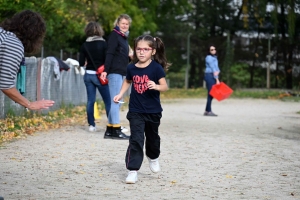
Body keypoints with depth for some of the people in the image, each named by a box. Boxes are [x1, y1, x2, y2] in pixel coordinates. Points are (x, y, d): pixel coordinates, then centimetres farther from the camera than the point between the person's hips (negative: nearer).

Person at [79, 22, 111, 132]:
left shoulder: (85, 45, 2)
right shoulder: (103, 43, -8)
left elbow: (81, 63, 3)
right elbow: (107, 60, -12)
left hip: (88, 74, 4)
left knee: (90, 100, 7)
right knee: (107, 100, 3)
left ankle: (91, 125, 7)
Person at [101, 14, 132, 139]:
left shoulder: (124, 37, 19)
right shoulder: (114, 35, -7)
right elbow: (109, 54, -17)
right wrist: (106, 70, -23)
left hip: (121, 72, 9)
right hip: (115, 72, -9)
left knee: (117, 101, 10)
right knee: (115, 100, -9)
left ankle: (109, 131, 14)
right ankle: (116, 130, -9)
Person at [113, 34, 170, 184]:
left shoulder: (156, 68, -13)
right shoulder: (131, 68, -2)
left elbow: (165, 86, -15)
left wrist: (156, 86, -35)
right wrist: (120, 94, 7)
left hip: (153, 111, -1)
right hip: (136, 111, 1)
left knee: (152, 137, 19)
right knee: (136, 140, -8)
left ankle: (153, 157, 48)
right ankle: (133, 170, -8)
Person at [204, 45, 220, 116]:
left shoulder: (215, 58, 20)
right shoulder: (209, 58, -7)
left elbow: (216, 68, 15)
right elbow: (212, 68, -11)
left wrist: (217, 71, -8)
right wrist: (217, 79, -13)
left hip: (213, 76, 9)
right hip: (209, 75, -9)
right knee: (211, 93, -11)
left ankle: (207, 111, 12)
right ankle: (208, 111, -10)